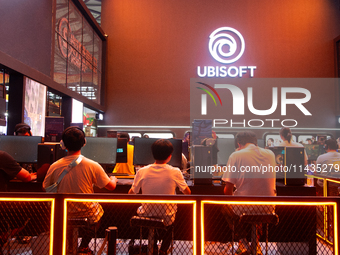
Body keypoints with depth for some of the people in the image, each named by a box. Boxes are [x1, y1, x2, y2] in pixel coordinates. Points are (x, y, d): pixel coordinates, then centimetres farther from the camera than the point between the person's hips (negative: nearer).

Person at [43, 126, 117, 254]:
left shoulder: (54, 167, -14)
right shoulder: (92, 166, -19)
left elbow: (45, 188, 3)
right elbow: (111, 186, -9)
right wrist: (114, 179, 15)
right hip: (87, 215, -2)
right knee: (98, 208, 29)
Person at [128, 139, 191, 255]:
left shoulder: (142, 171, -15)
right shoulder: (175, 172, -17)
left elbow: (131, 194, -2)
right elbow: (187, 192, -1)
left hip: (146, 216, 1)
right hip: (166, 218, -1)